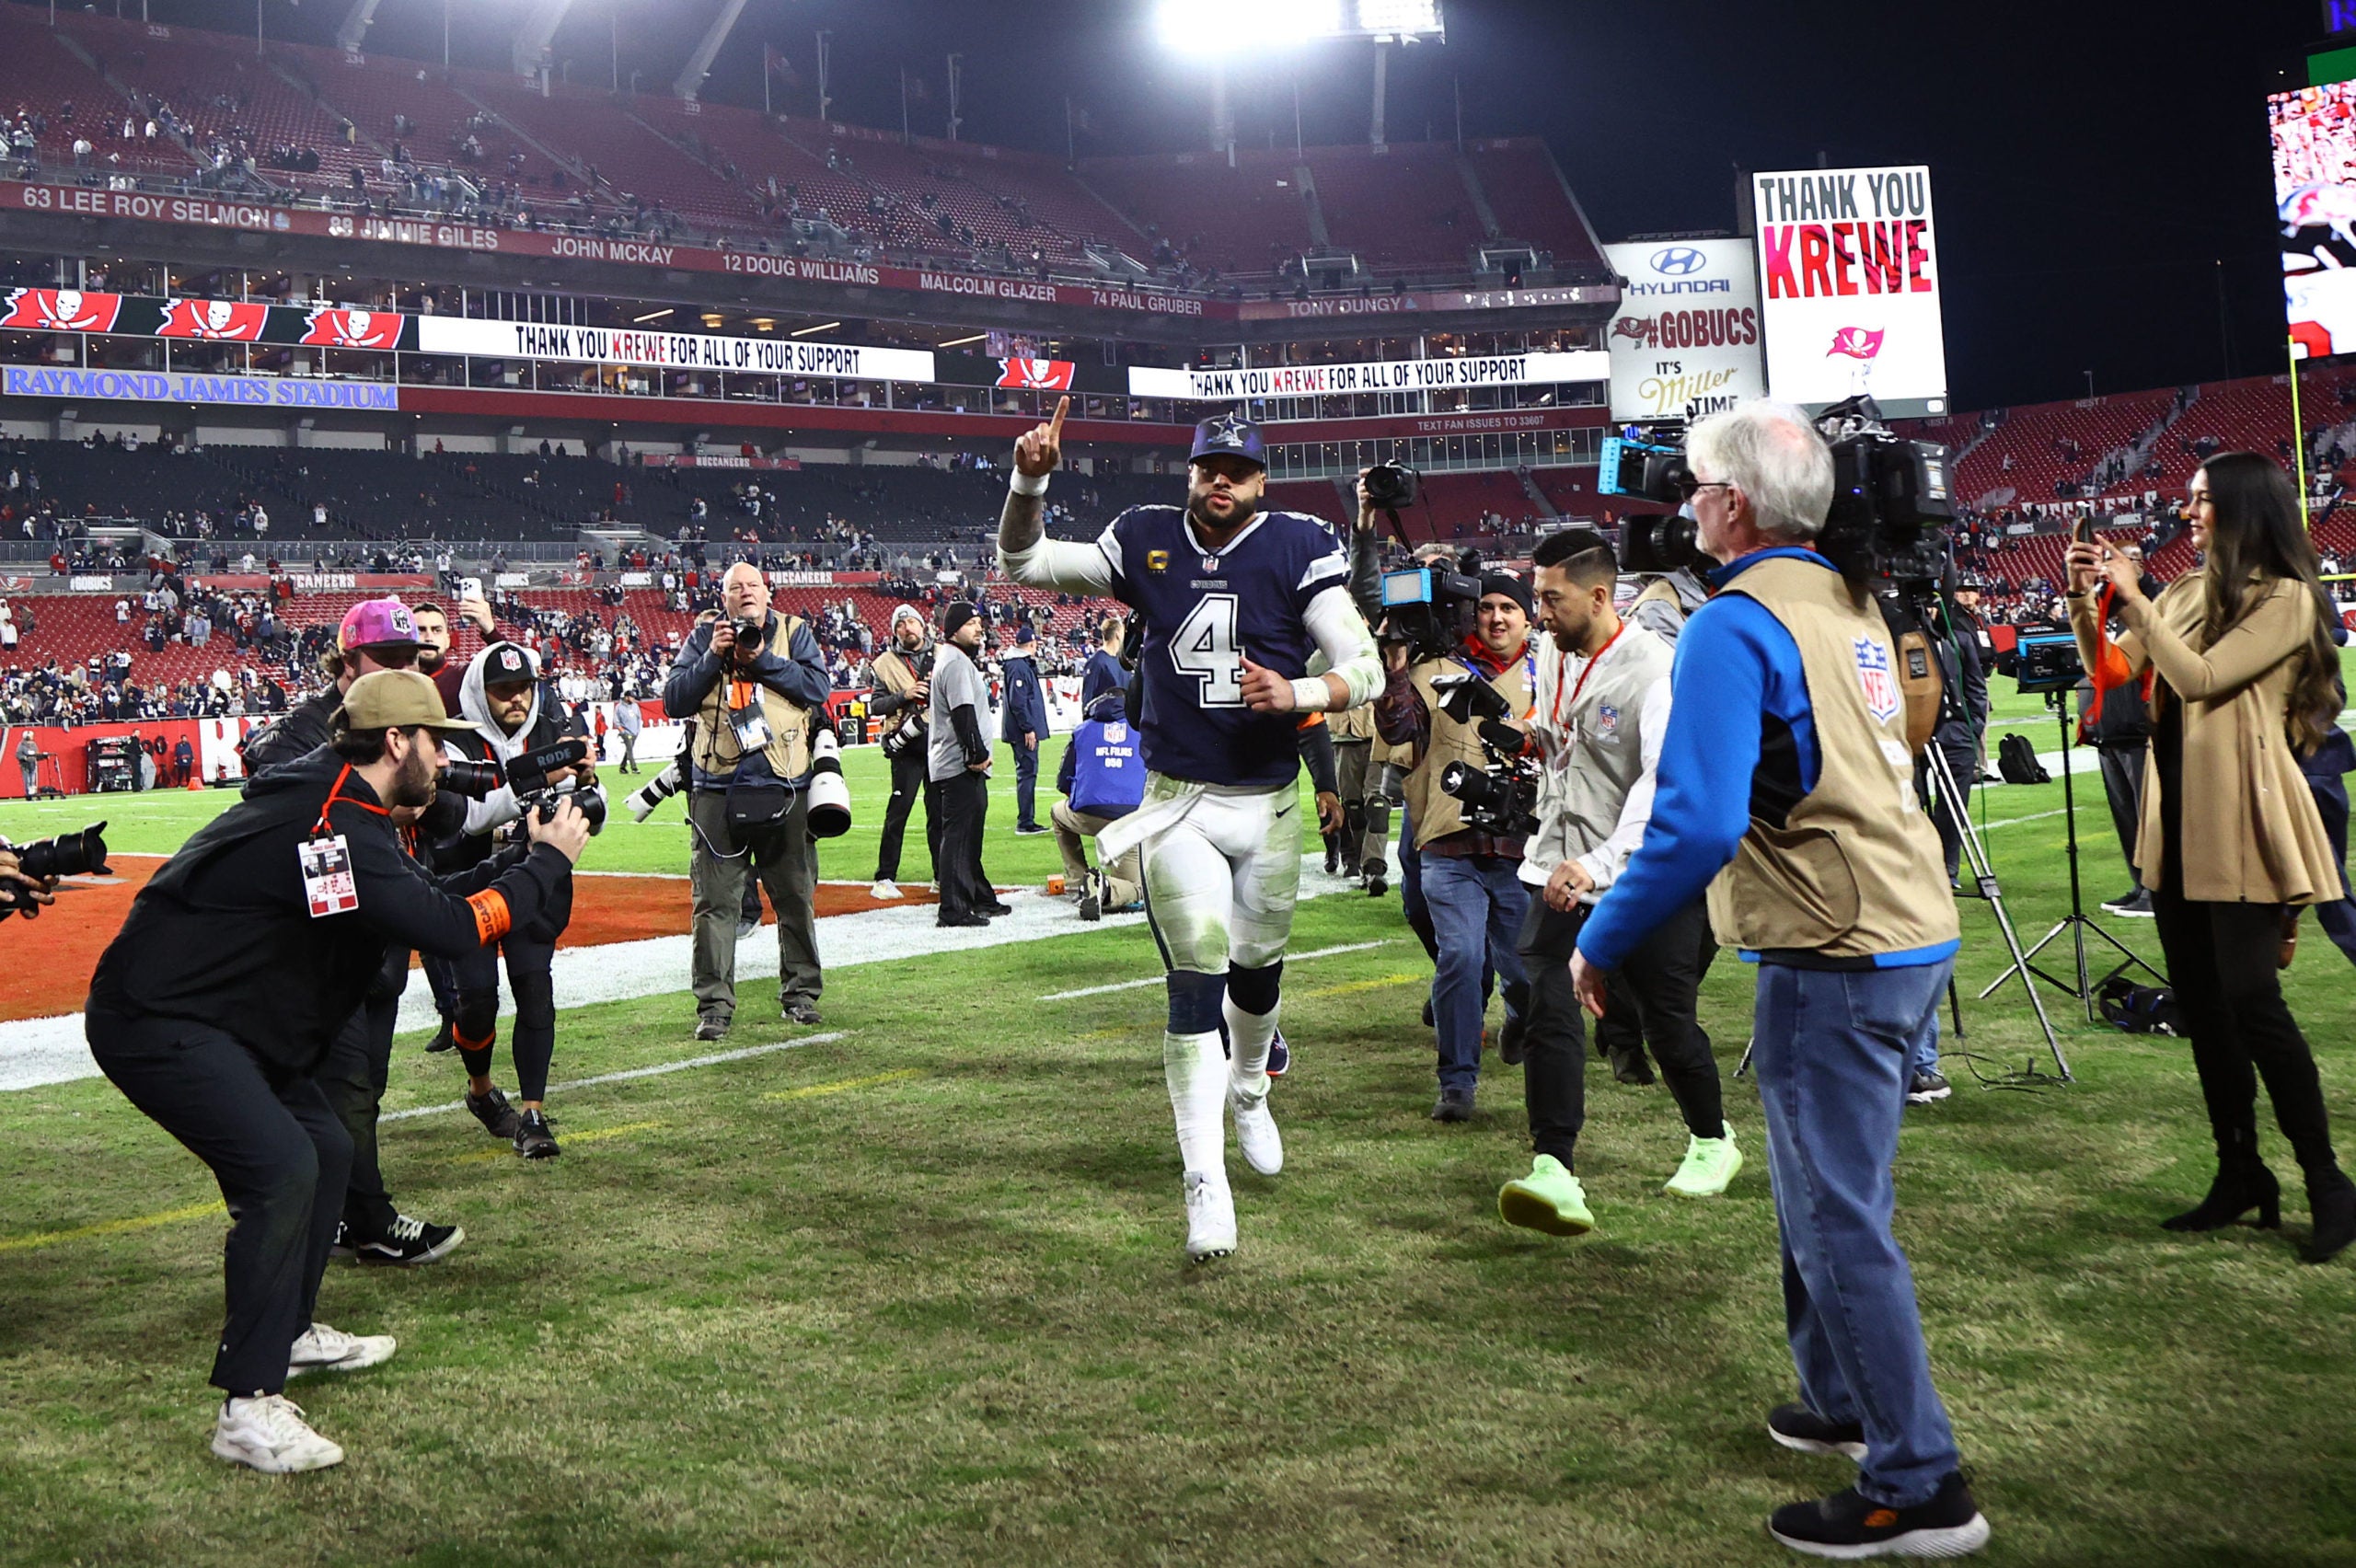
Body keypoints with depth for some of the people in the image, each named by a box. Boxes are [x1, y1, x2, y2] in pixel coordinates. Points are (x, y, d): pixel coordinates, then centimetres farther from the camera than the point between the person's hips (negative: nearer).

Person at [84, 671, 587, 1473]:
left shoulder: (342, 812, 9)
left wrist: (523, 858, 5)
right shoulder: (331, 825, -24)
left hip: (217, 1016, 11)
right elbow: (448, 927, -31)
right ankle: (249, 1406, -16)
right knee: (281, 1168, -21)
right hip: (154, 1022, -11)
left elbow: (428, 894, 16)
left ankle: (289, 1331, 33)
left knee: (326, 1149, 16)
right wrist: (549, 862, -19)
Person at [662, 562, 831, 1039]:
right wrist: (713, 657, -9)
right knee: (715, 901, -3)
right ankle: (714, 1004, 3)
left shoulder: (794, 632, 9)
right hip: (718, 789, 0)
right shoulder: (704, 637, 10)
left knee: (796, 897, 7)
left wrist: (761, 658, -11)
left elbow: (819, 688, -5)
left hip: (785, 786, 1)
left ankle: (801, 992, 19)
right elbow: (674, 701, 1)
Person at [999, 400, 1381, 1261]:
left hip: (1270, 807, 1)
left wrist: (1295, 693, -28)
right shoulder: (1146, 540, 1)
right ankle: (1204, 1178, -6)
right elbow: (1021, 564, 5)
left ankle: (1248, 1089, 48)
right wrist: (1028, 480, -12)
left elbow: (1365, 669, -9)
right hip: (1177, 803, -1)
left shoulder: (1298, 548, -5)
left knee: (1258, 968, 16)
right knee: (1196, 977, -9)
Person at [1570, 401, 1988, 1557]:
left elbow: (1697, 825, -24)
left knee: (1839, 1220, 1)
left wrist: (1600, 943, -14)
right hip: (1913, 933, 9)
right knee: (1825, 1192, 22)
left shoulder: (1735, 627, -16)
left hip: (1834, 960, -9)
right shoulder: (1852, 604, 11)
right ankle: (1844, 1403, 37)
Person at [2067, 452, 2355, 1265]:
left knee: (2251, 1000, -9)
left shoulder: (2285, 599, -9)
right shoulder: (2186, 593, 12)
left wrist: (2134, 597, -15)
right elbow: (2113, 671, 12)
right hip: (2177, 822, 8)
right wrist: (2084, 598, 1)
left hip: (2239, 828, -8)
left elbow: (2199, 677, -19)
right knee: (2201, 1004, 10)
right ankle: (2240, 1175, 20)